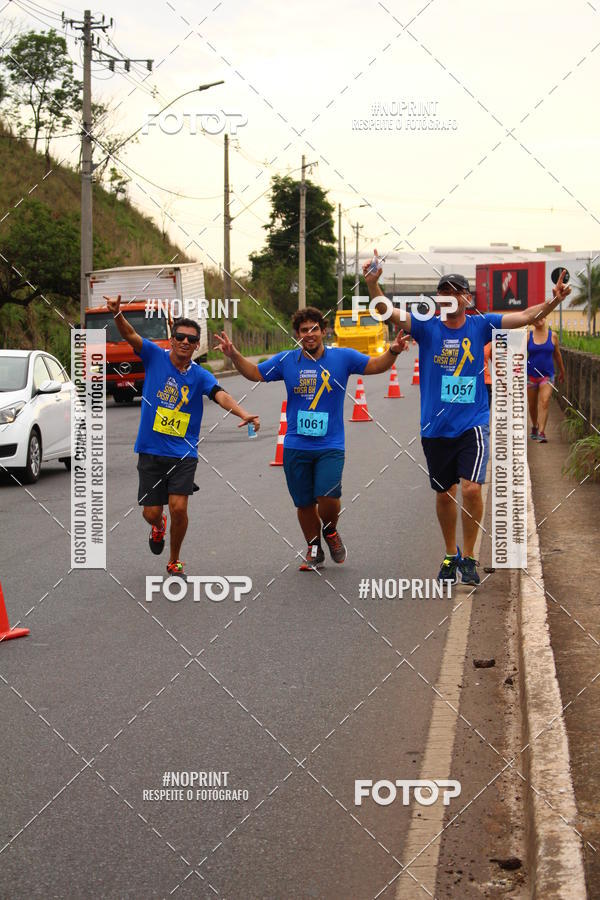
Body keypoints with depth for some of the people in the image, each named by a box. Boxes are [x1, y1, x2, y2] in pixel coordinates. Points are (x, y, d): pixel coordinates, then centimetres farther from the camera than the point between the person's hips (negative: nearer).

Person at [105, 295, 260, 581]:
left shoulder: (200, 376, -2)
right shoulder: (155, 356, -1)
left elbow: (221, 395, -19)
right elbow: (130, 335, -15)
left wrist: (244, 414, -38)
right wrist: (117, 314, -36)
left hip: (184, 454, 0)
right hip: (151, 451, 0)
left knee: (178, 508, -12)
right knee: (151, 512, 2)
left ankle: (174, 562, 12)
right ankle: (158, 527, 42)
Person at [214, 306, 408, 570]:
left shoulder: (343, 357, 1)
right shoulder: (286, 361, 5)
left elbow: (376, 365, -1)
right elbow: (254, 372, 13)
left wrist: (392, 352, -21)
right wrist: (234, 355, -3)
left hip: (330, 446, -2)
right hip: (295, 447, 2)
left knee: (328, 497, -18)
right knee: (304, 504, 7)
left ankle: (330, 531, 15)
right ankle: (314, 549, 29)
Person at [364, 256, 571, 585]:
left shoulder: (481, 325, 1)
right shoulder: (426, 327, 0)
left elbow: (525, 317, -3)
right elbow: (387, 312, -12)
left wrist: (553, 302, -20)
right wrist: (372, 285, -30)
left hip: (472, 425, -1)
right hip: (435, 428, 1)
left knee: (471, 488, -15)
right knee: (444, 494, 11)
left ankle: (468, 558, 2)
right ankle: (451, 556, 31)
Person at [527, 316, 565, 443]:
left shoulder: (552, 336, 1)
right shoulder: (528, 336, -2)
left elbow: (557, 355, 13)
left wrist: (562, 372, 22)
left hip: (547, 375, -1)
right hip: (531, 375, 1)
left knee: (544, 403, -15)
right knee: (532, 405, 12)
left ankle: (541, 432, -18)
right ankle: (534, 427, 36)